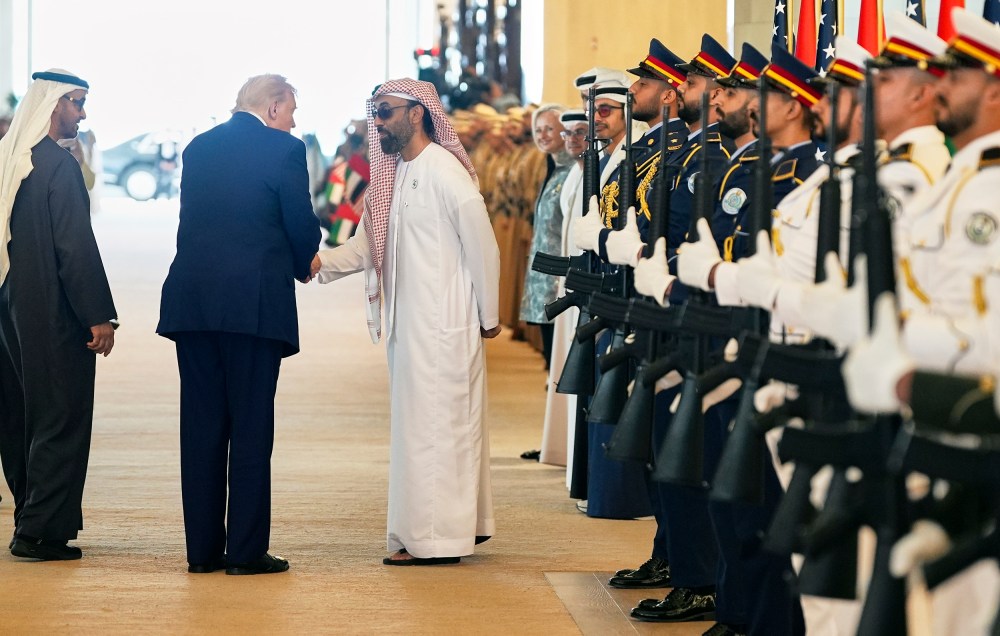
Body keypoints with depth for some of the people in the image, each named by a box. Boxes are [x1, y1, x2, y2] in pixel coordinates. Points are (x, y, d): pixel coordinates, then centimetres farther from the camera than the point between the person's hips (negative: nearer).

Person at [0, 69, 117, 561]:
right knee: (60, 418, -1)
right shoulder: (57, 165, -15)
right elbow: (75, 246, -18)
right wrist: (99, 316, -16)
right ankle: (42, 530, -1)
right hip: (52, 316, -8)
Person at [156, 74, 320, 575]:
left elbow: (195, 216, 16)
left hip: (191, 300, 5)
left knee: (202, 426, 9)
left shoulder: (197, 148, 14)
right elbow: (301, 223, -3)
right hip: (254, 301, -5)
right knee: (251, 426, 0)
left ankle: (203, 549, 11)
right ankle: (247, 549, 0)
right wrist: (303, 265, 19)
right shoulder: (283, 149, -4)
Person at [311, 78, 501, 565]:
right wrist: (321, 261, -8)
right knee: (415, 425, 12)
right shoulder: (392, 176, 12)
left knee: (431, 425, -5)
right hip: (407, 325, 9)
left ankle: (433, 539, 0)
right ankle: (461, 524, 20)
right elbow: (368, 243, 10)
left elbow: (482, 247, -12)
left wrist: (489, 317, -7)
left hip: (444, 327, -9)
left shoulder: (445, 173, -14)